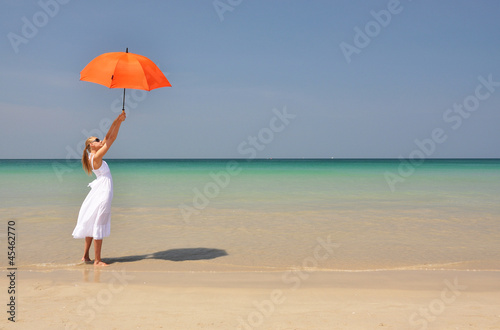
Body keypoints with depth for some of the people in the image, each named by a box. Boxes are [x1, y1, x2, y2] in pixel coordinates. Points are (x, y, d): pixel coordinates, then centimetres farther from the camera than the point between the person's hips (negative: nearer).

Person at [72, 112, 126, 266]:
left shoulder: (95, 156, 9)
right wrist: (119, 122, -12)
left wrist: (116, 122, 4)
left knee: (93, 224, 15)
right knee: (98, 225, -5)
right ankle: (97, 260, 1)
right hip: (103, 193, -10)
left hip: (99, 192, 10)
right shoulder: (96, 157, -15)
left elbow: (108, 138, 10)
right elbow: (111, 139, -17)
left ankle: (85, 256, 24)